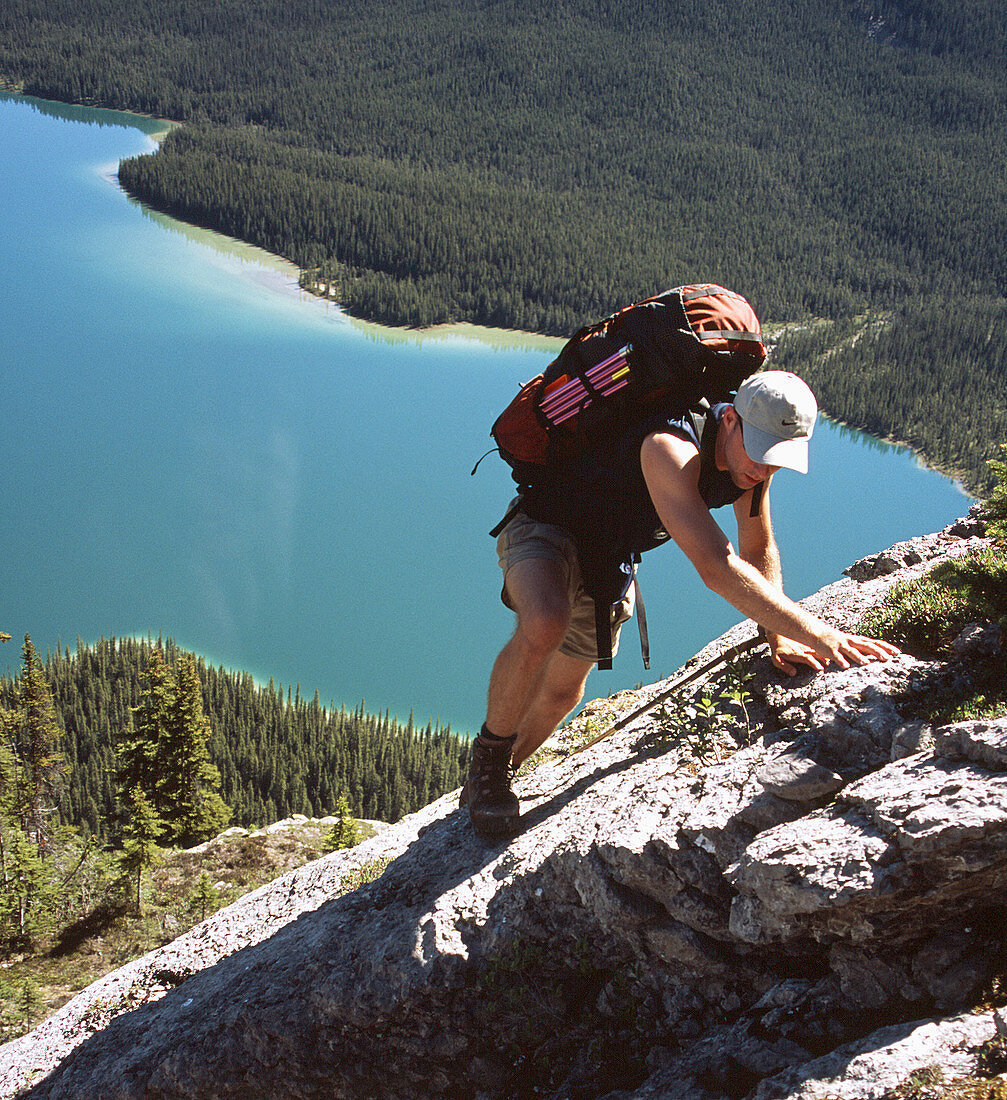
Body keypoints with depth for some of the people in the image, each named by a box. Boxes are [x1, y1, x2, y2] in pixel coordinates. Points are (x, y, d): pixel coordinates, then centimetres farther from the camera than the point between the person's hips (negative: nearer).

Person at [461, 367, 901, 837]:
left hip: (609, 560, 8)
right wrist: (815, 633, -50)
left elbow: (759, 550, 4)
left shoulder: (750, 461, -13)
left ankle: (497, 777, 41)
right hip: (545, 529, -8)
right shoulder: (671, 448, -40)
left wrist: (777, 636, -6)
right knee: (544, 626, -38)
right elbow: (715, 567, -48)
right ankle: (487, 758, -13)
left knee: (562, 692, 14)